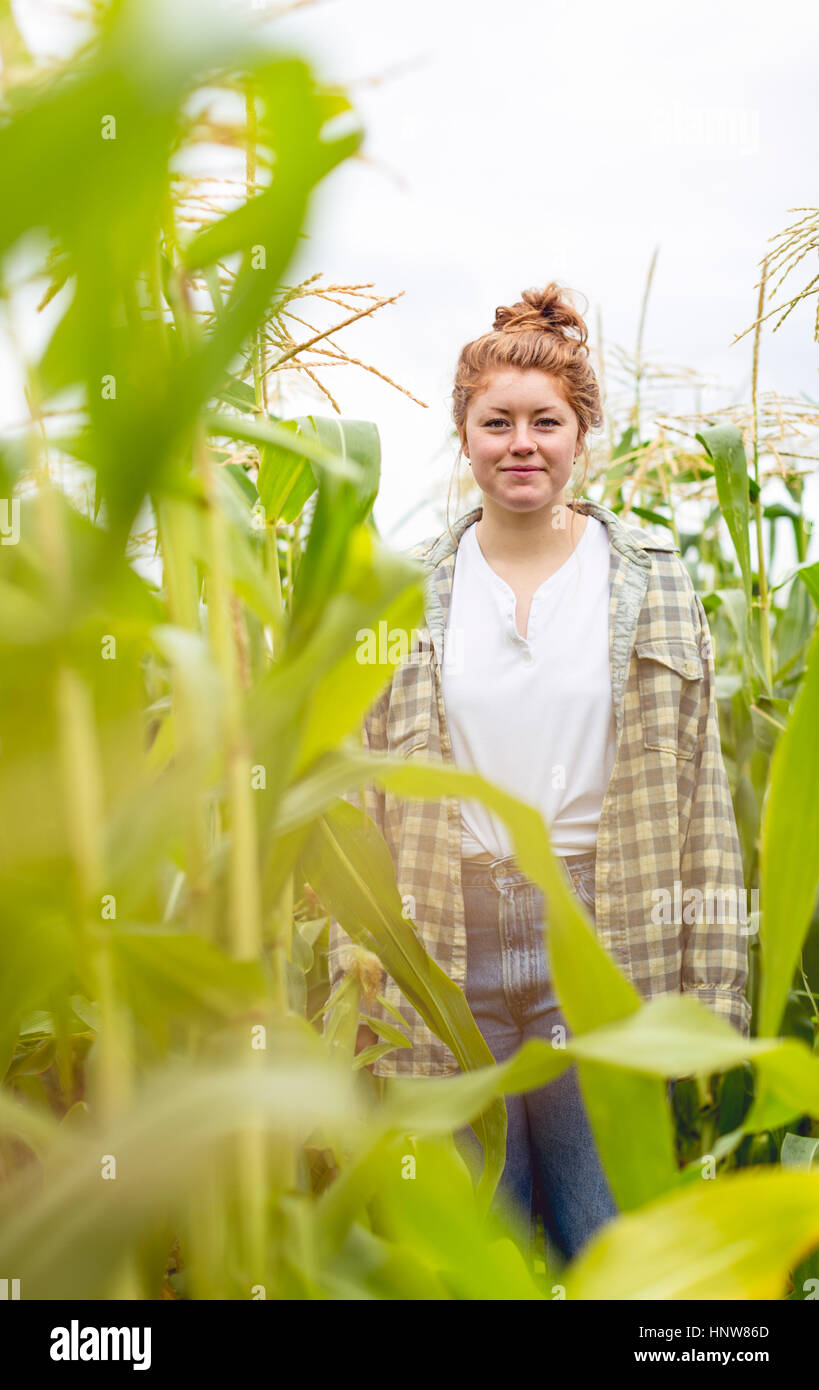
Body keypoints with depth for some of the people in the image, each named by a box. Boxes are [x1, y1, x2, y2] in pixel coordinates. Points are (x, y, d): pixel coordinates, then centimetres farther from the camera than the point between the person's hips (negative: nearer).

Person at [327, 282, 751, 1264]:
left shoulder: (654, 581, 4)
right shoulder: (406, 594, 6)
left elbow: (700, 791, 3)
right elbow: (360, 790, 7)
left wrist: (711, 984, -1)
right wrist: (352, 975, 3)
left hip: (601, 941, -1)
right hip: (444, 954, 1)